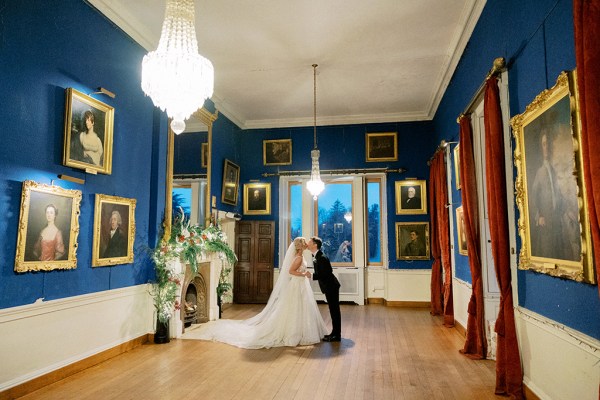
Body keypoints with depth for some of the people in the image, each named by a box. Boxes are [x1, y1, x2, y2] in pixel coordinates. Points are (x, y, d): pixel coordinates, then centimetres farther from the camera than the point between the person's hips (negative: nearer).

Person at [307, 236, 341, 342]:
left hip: (331, 287, -10)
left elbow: (325, 274, -25)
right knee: (333, 310, 16)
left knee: (334, 310, -3)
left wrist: (312, 275, -29)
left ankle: (336, 335, 5)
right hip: (329, 287, 10)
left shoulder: (322, 258, -23)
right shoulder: (317, 257, 8)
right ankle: (335, 333, 25)